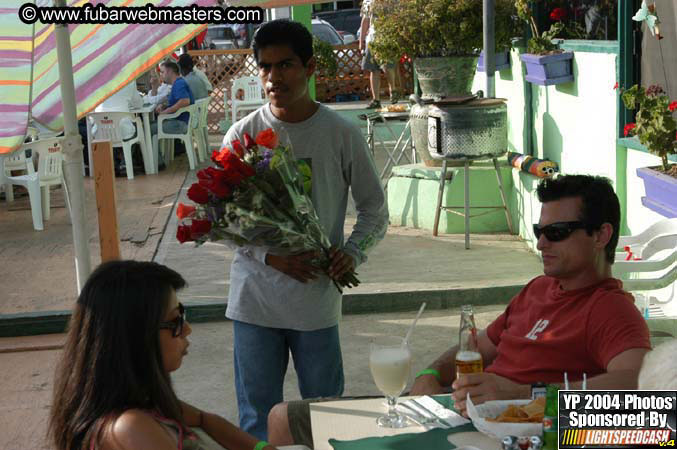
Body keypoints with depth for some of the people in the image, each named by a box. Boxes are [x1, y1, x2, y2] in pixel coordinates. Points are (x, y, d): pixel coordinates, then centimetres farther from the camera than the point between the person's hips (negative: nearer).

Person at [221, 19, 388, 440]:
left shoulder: (341, 134, -3)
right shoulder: (243, 135, -1)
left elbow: (374, 208, 6)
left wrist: (354, 251, -13)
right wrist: (270, 256, -15)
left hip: (318, 298, 0)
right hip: (255, 298, 1)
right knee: (258, 416, 11)